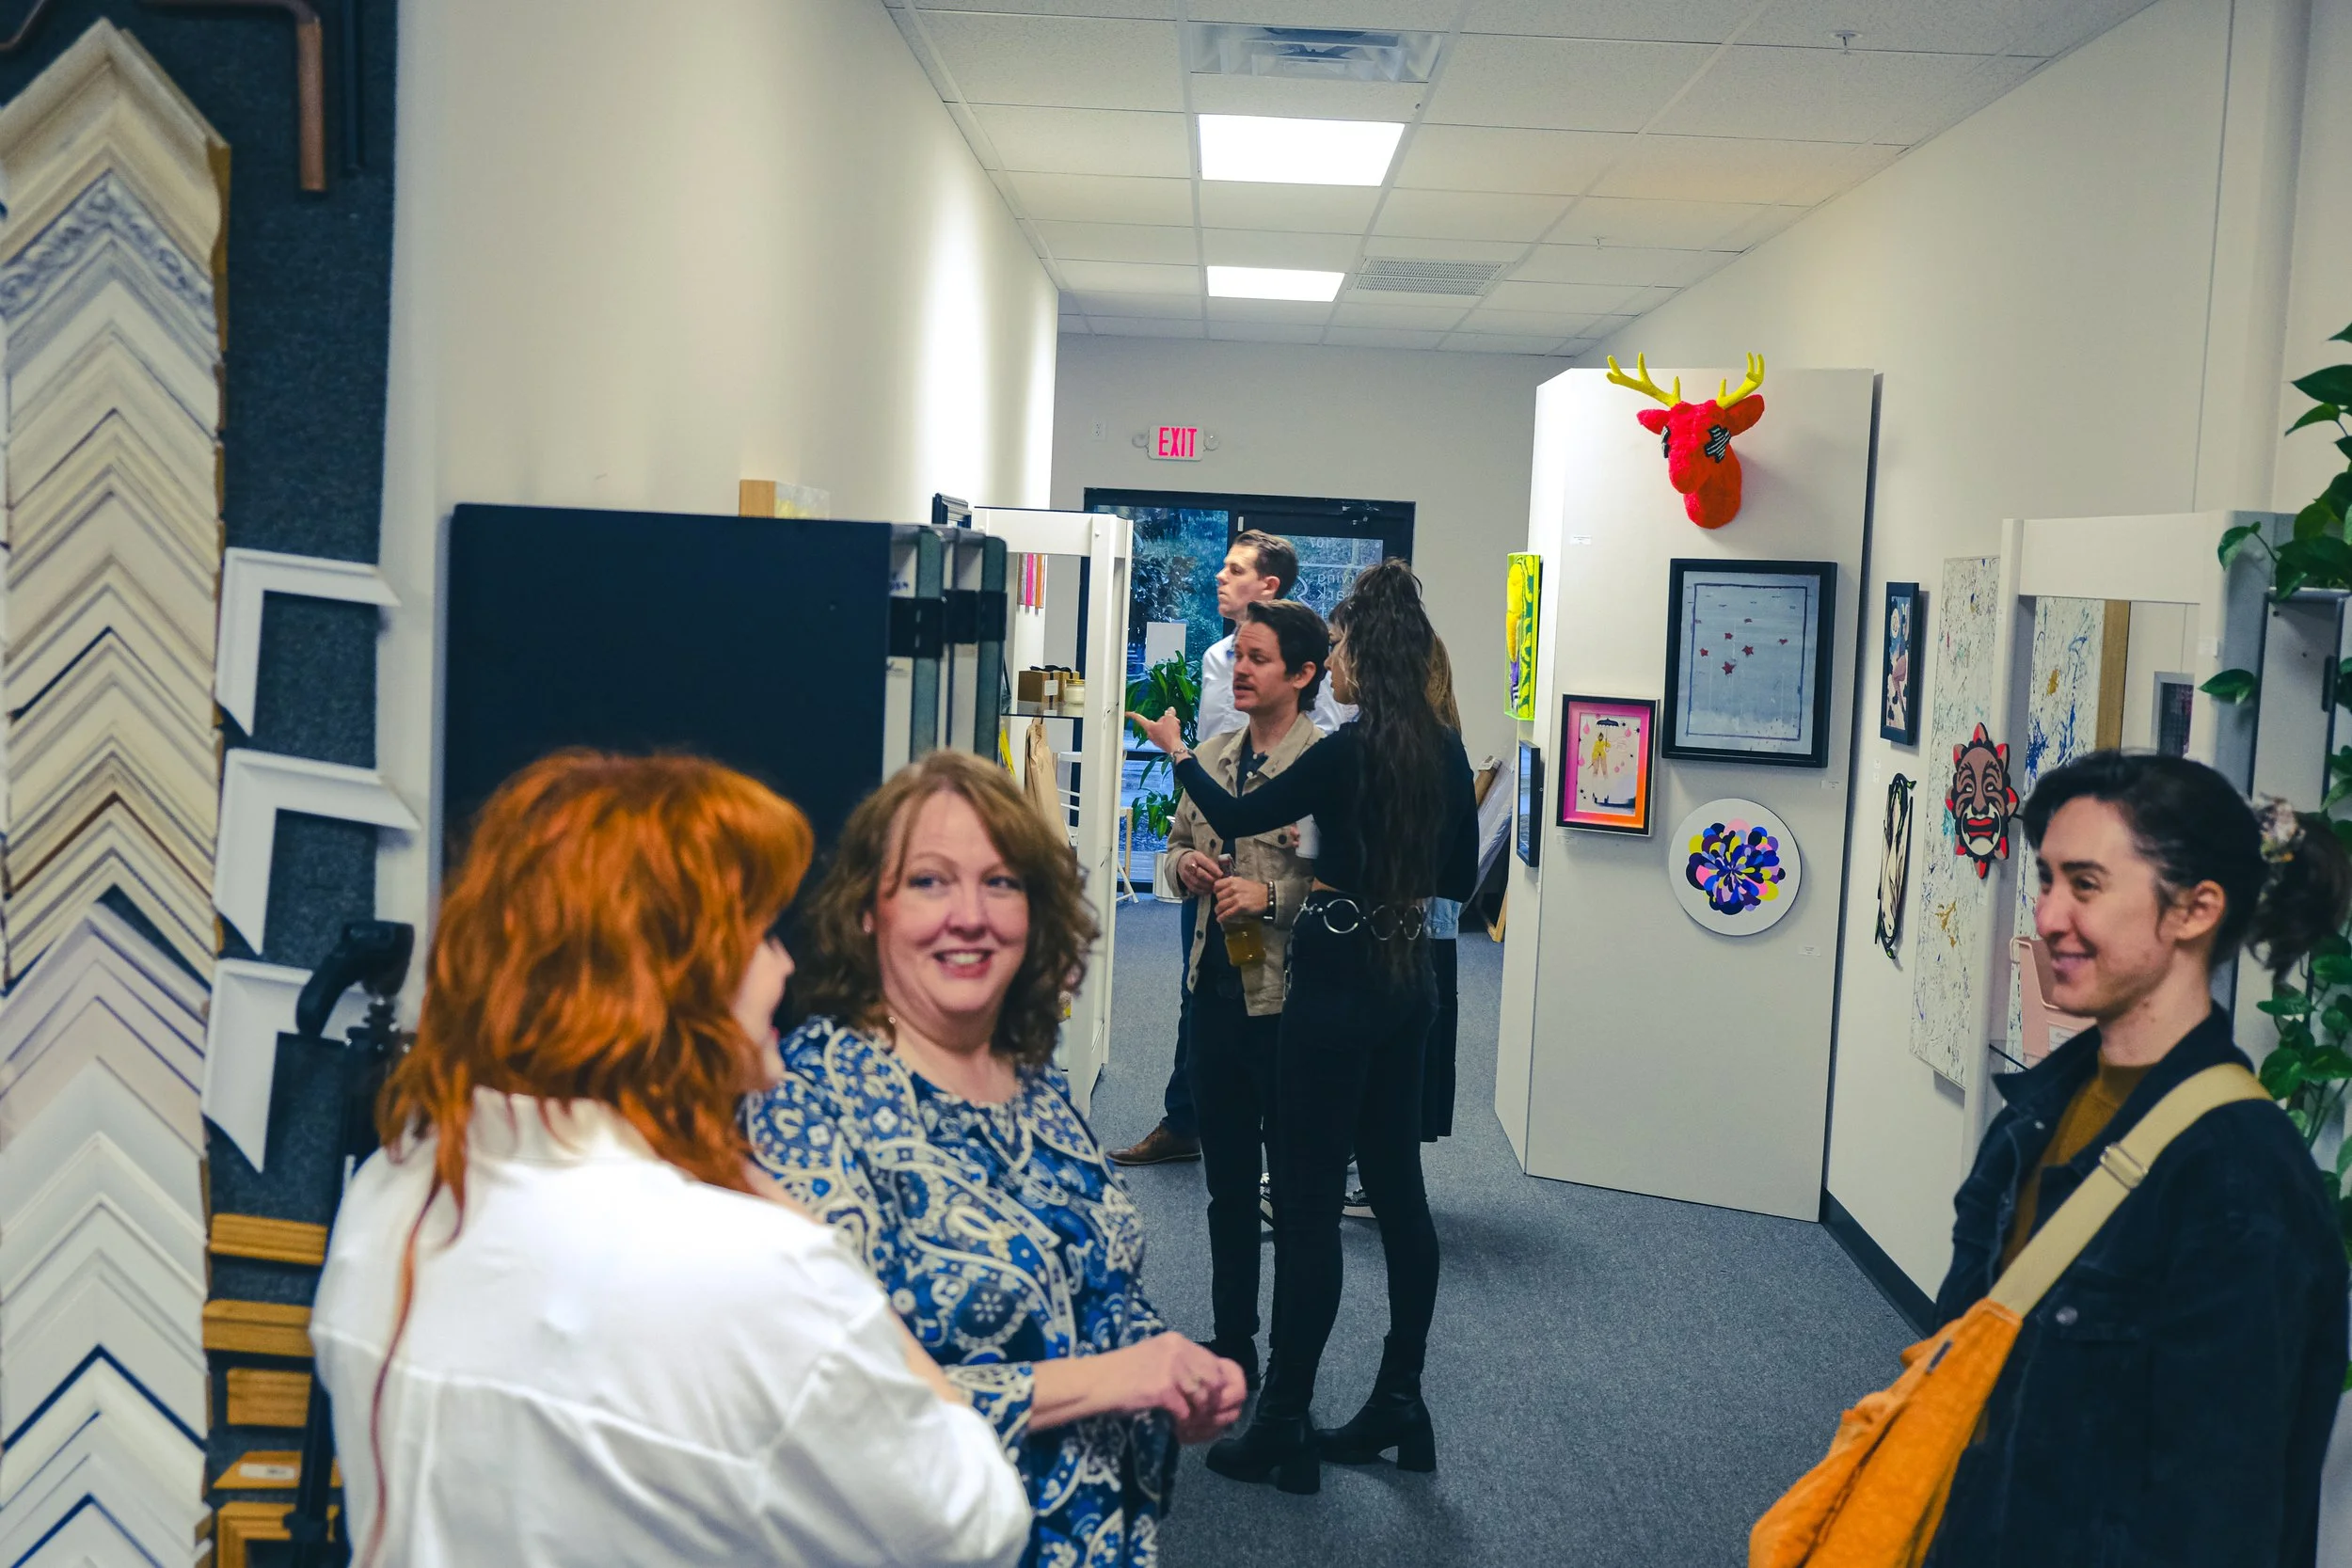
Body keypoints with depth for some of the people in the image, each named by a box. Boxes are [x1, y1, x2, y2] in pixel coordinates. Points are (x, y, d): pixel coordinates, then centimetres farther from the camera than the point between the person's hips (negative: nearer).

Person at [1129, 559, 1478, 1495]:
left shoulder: (1346, 752, -16)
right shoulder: (1445, 752, 4)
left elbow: (1236, 818, -4)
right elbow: (1459, 877, 12)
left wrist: (1176, 752, 11)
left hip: (1340, 983, -8)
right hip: (1407, 980, 8)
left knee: (1307, 1201, -2)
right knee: (1397, 1189, 14)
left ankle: (1282, 1427, 5)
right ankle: (1398, 1407, 23)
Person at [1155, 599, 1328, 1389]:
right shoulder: (1213, 755, 10)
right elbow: (1173, 848, 20)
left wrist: (1272, 895, -25)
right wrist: (1187, 864, -2)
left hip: (1288, 997, -7)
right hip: (1217, 989, 7)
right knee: (1227, 1179, 16)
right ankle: (1231, 1340, 29)